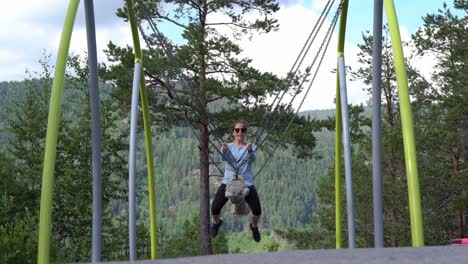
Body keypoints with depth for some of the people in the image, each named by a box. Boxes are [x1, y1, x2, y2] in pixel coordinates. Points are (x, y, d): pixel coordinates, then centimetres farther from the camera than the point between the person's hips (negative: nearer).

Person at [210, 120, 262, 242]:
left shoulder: (252, 147, 5)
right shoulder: (228, 146, 7)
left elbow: (252, 159, -17)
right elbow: (226, 157, -16)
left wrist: (250, 151, -40)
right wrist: (225, 150, -40)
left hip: (246, 183, 0)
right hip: (228, 182, 1)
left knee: (257, 211, -15)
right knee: (215, 209, -13)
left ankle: (254, 226, 22)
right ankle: (217, 223, 25)